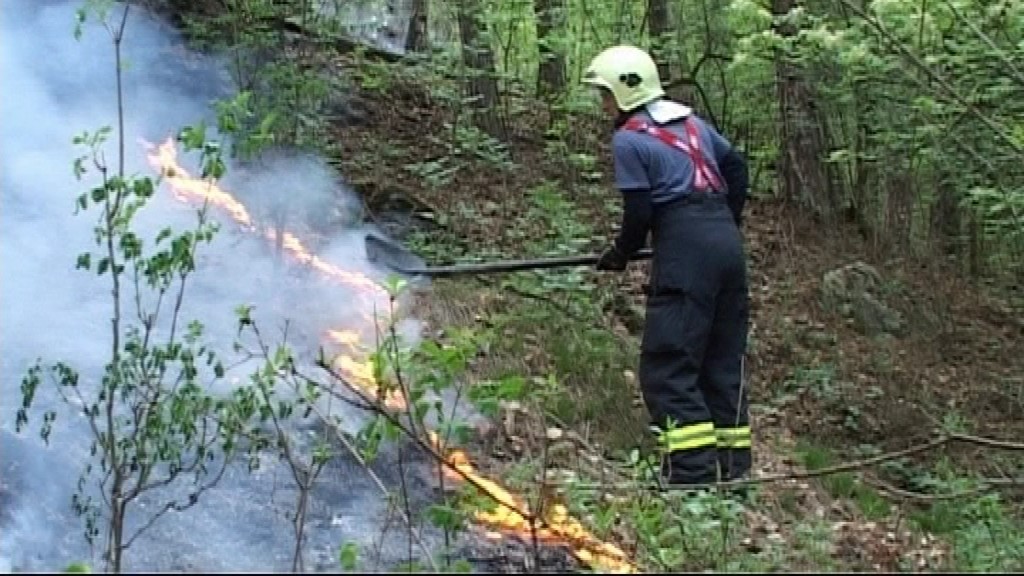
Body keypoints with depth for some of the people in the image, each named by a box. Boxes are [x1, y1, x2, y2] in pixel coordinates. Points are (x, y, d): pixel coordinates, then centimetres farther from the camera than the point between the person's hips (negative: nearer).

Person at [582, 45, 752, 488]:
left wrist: (620, 255, 11)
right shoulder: (691, 121, 19)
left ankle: (694, 473, -12)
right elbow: (736, 167, 22)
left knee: (667, 368, -5)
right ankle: (733, 470, 16)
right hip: (727, 243, 8)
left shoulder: (629, 139, -3)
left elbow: (639, 212, -6)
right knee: (723, 363, 13)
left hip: (685, 251, -8)